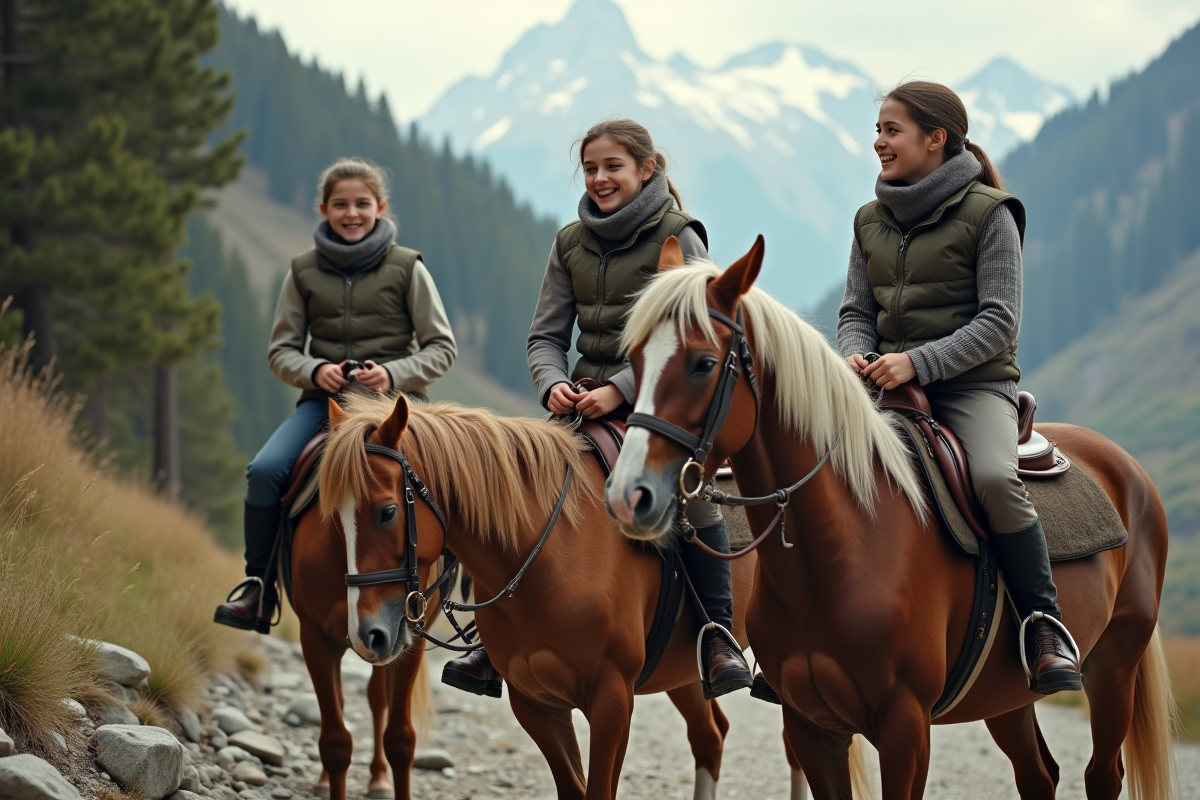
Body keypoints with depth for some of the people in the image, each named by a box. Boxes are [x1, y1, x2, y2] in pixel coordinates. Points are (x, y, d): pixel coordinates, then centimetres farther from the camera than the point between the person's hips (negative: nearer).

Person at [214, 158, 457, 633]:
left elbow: (441, 347, 4)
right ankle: (259, 588, -10)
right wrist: (314, 371, -10)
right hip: (323, 397, 3)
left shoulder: (406, 268, 3)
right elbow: (281, 350, 12)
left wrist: (393, 374, -14)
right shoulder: (303, 272, 9)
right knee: (265, 470, -22)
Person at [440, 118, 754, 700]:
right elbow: (546, 335, 13)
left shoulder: (678, 238, -3)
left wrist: (619, 389, -21)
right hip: (584, 402, 5)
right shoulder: (571, 243, 12)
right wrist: (554, 384, -10)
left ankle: (719, 636, -23)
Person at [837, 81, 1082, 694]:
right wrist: (855, 355, -10)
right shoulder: (871, 221, 12)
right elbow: (856, 310, 14)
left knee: (995, 479, -33)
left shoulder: (989, 214, -5)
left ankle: (1045, 624, -16)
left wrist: (918, 363, -22)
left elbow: (998, 322, -11)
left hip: (974, 384, -5)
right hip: (885, 386, 5)